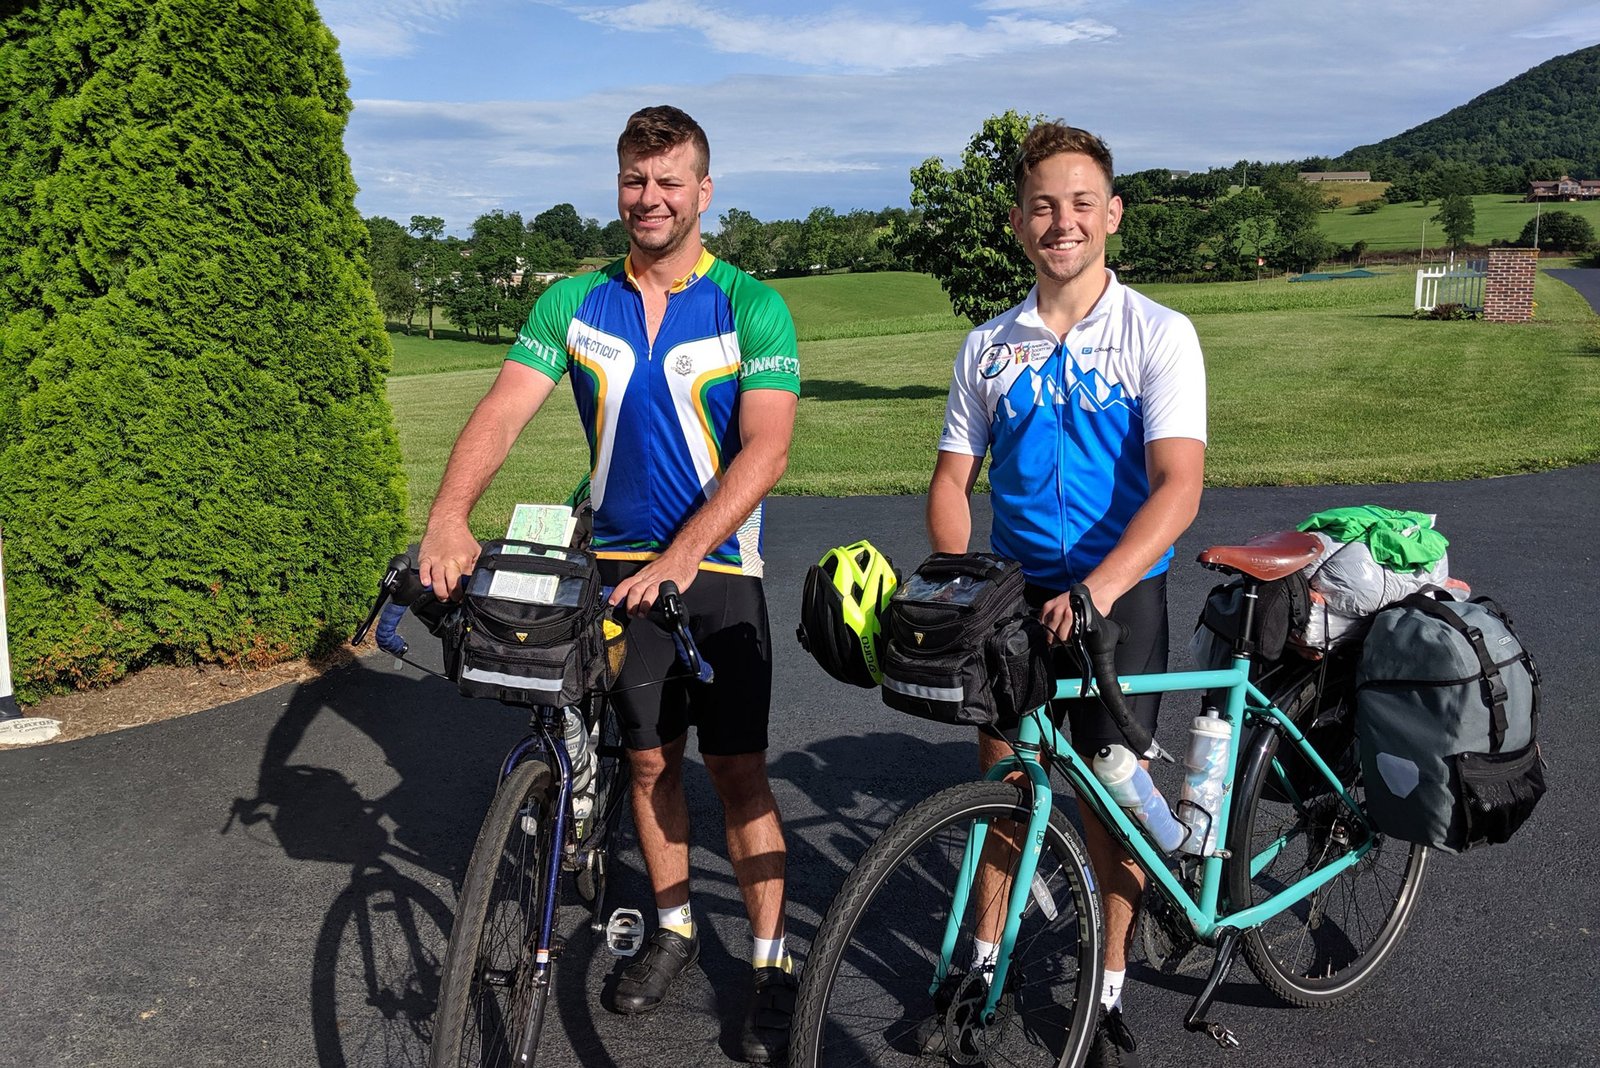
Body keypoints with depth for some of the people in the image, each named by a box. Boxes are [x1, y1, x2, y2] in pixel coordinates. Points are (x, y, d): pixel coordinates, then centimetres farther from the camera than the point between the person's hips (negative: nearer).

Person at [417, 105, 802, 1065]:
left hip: (718, 569, -3)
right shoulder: (574, 303, 2)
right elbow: (503, 410, -10)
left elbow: (765, 450, -18)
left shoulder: (751, 306, -8)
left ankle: (773, 961, 15)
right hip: (618, 566, 3)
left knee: (738, 769, 0)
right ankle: (675, 930, 32)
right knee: (649, 760, 13)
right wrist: (450, 516, -28)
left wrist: (682, 556, -32)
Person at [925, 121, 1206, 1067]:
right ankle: (983, 954, 29)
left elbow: (1177, 487, -19)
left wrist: (1098, 587, -34)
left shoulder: (1159, 335, -8)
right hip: (1015, 591, 3)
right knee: (1000, 775, 10)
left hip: (1118, 595, -3)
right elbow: (953, 481, 7)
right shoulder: (988, 348, 5)